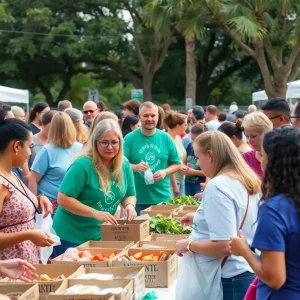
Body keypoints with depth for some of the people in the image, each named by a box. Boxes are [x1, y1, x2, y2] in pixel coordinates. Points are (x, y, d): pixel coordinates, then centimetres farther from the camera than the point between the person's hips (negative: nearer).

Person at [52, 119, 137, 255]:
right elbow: (63, 199, -23)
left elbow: (129, 195, 10)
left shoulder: (124, 164, -2)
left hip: (102, 236, 6)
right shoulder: (83, 164, -22)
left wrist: (129, 205, -14)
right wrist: (95, 213, -30)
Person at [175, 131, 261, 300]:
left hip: (229, 280, -9)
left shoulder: (218, 186, -20)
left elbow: (223, 246, -26)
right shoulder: (249, 181, 6)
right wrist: (200, 219, 22)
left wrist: (188, 245, -12)